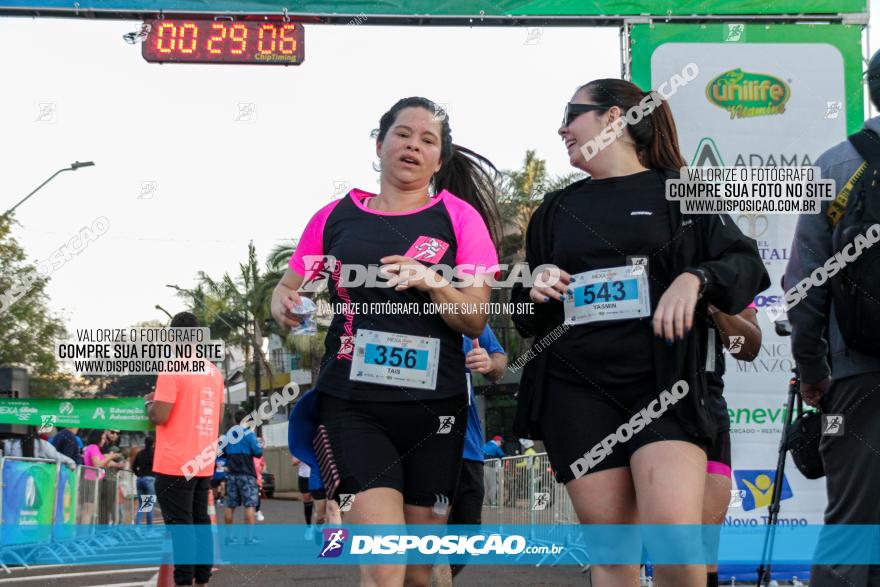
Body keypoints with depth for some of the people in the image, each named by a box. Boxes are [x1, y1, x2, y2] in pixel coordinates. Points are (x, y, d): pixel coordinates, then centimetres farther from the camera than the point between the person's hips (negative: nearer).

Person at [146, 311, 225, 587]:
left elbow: (159, 416, -16)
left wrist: (149, 402, 4)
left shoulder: (172, 369, -12)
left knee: (180, 525, -5)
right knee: (200, 521, 12)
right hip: (204, 463, 7)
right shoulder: (215, 372, 10)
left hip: (175, 464, -7)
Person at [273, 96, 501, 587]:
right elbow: (287, 288, 15)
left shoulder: (459, 217, 4)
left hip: (434, 406, 1)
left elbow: (476, 321, -1)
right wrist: (287, 305, -9)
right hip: (352, 403, -1)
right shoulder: (336, 216, 8)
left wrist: (433, 282, -19)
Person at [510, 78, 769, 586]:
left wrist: (695, 278, -19)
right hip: (578, 390, 3)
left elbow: (746, 264, 0)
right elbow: (527, 319, 23)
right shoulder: (556, 210, 18)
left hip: (662, 383, -3)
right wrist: (536, 293, 0)